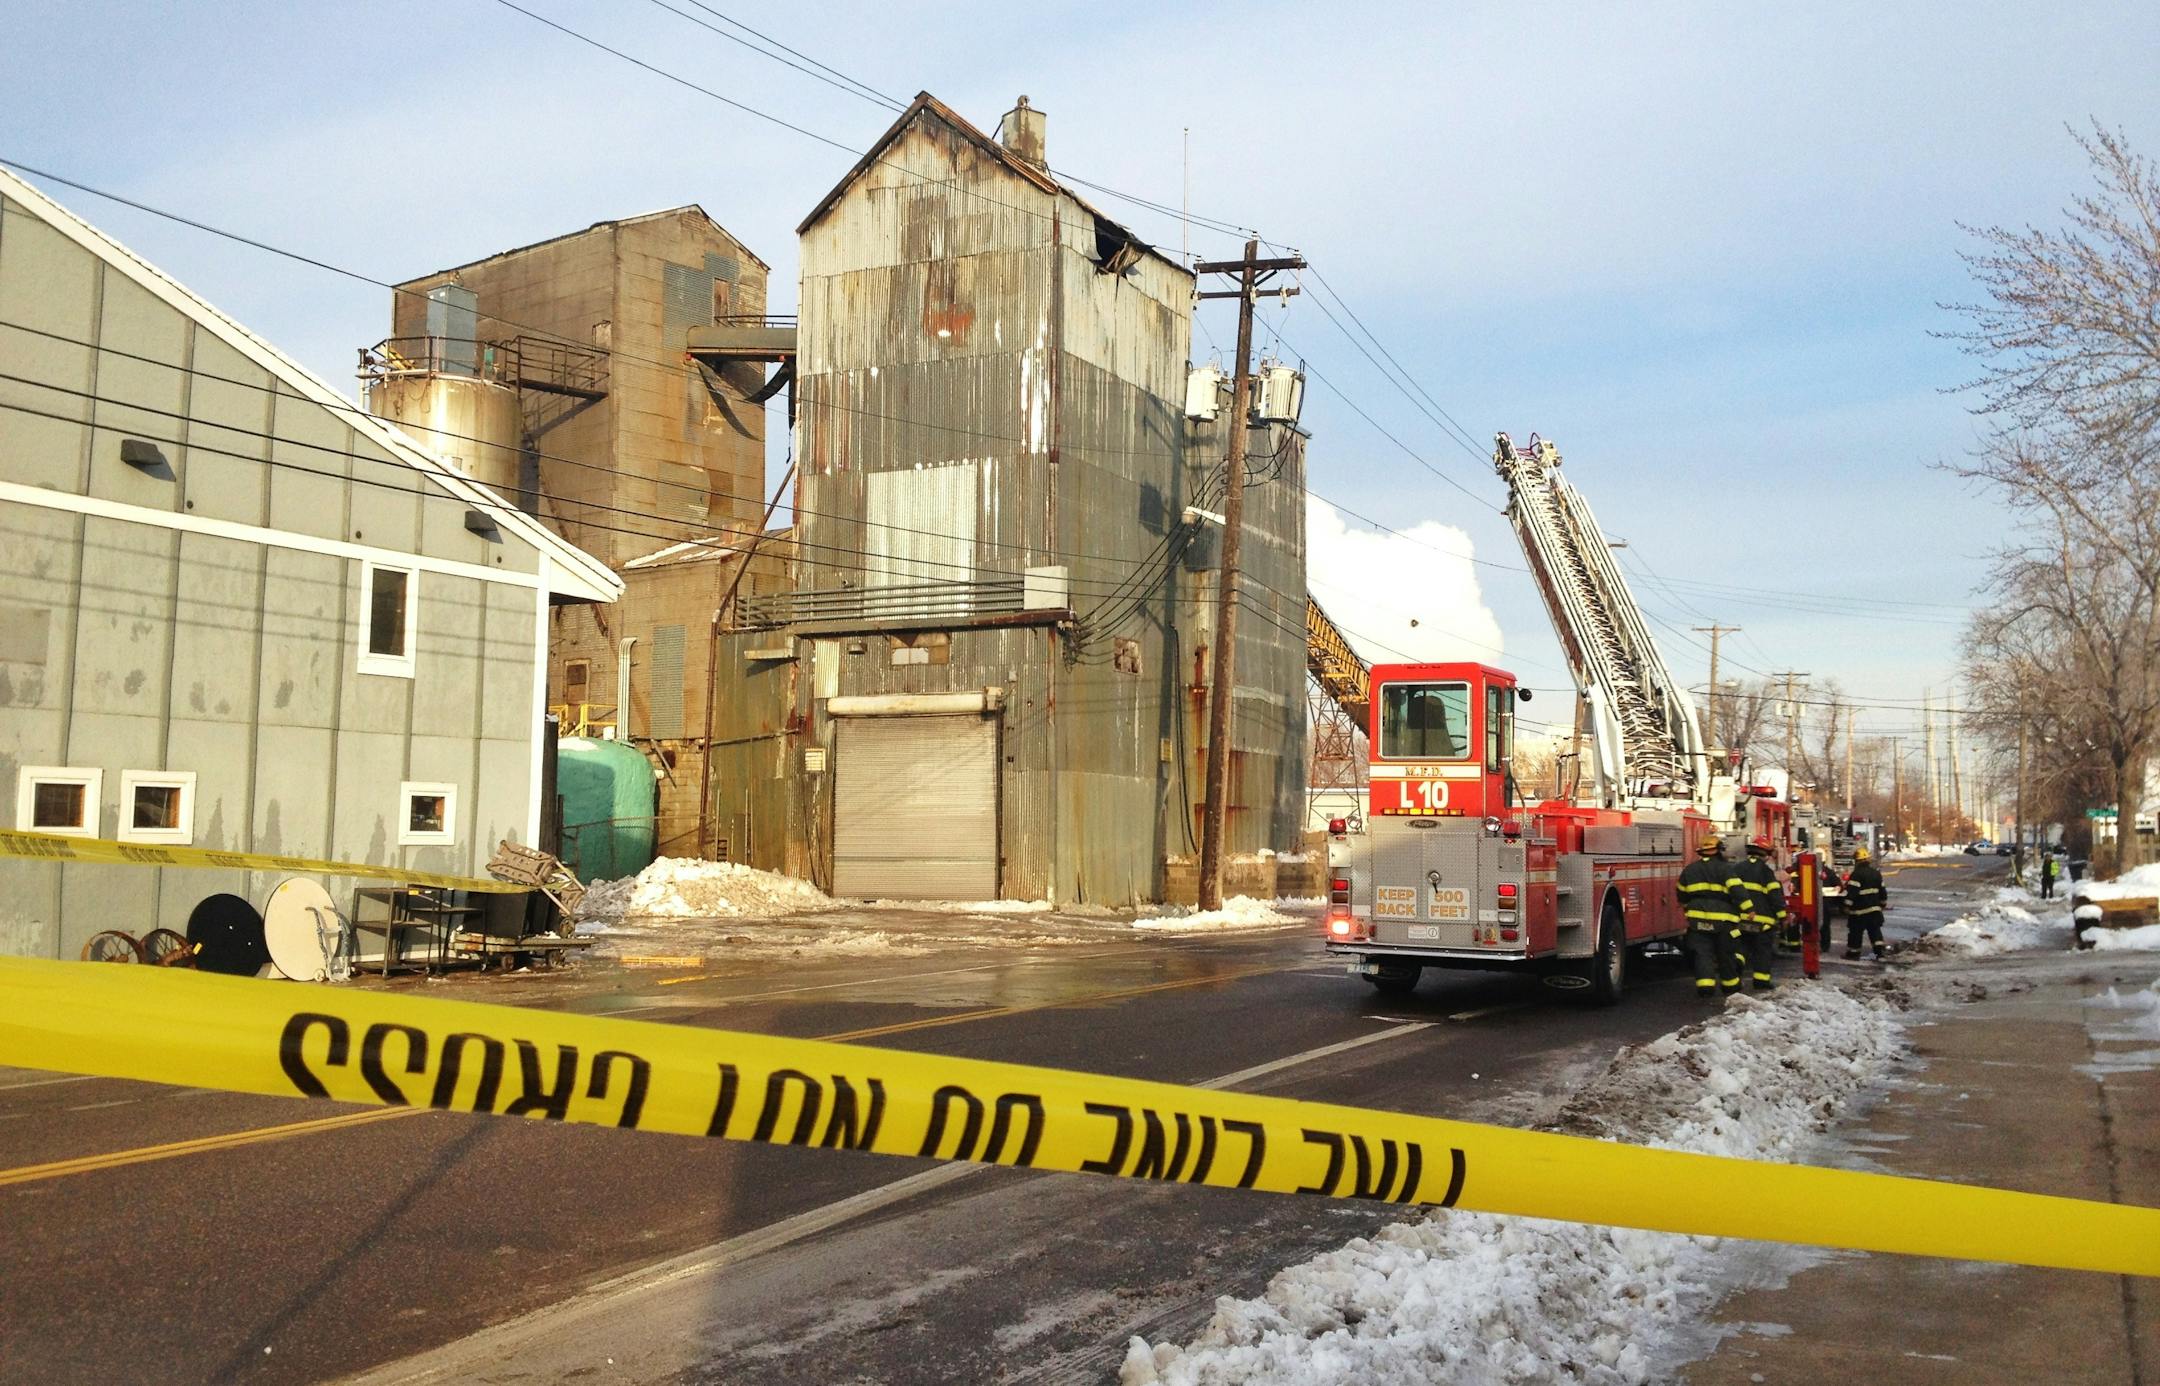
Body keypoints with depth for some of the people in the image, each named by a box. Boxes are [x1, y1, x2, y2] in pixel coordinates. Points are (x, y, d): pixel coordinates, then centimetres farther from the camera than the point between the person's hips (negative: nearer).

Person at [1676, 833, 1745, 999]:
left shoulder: (1689, 870, 9)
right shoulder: (1725, 868, -5)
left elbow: (1682, 894, 22)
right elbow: (1737, 890, -17)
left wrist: (1686, 908, 40)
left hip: (1697, 918, 2)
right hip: (1722, 920, -2)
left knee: (1702, 953, 2)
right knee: (1726, 954, 12)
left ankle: (1705, 984, -12)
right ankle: (1730, 984, 23)